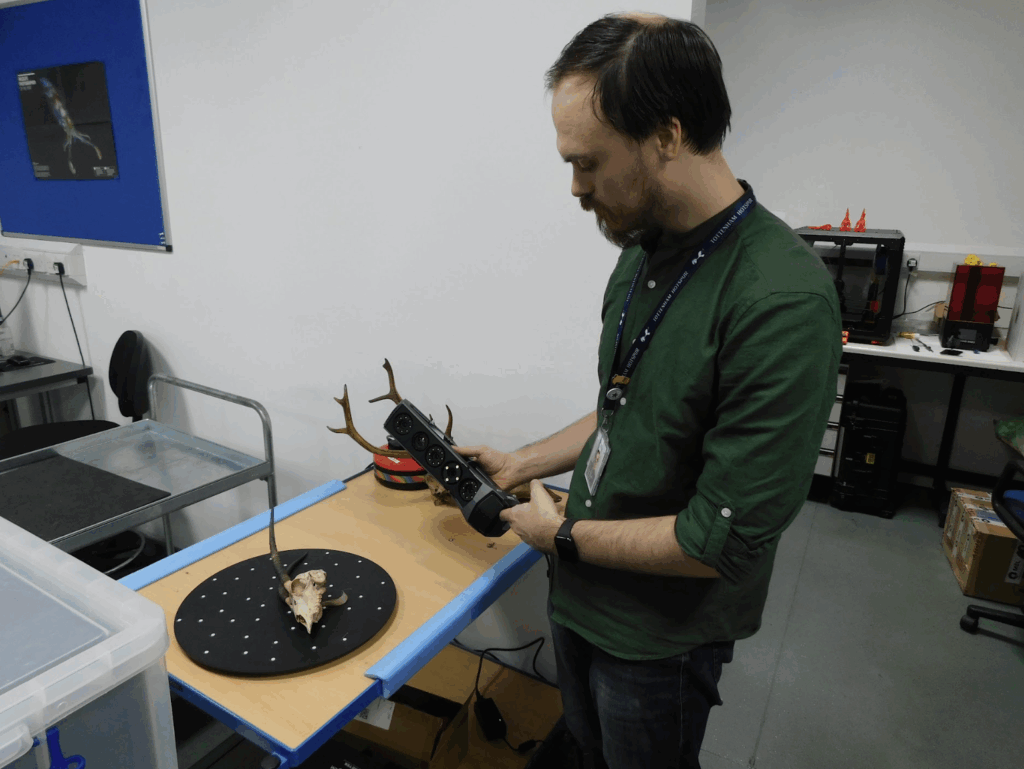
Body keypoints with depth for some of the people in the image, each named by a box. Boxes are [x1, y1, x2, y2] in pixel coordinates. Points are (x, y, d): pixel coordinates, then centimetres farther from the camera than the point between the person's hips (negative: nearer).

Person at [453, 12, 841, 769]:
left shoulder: (782, 302, -29)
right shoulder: (642, 252, -3)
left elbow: (725, 541, -28)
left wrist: (563, 534, -16)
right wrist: (522, 465, 6)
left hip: (662, 635, -6)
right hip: (580, 595, 7)